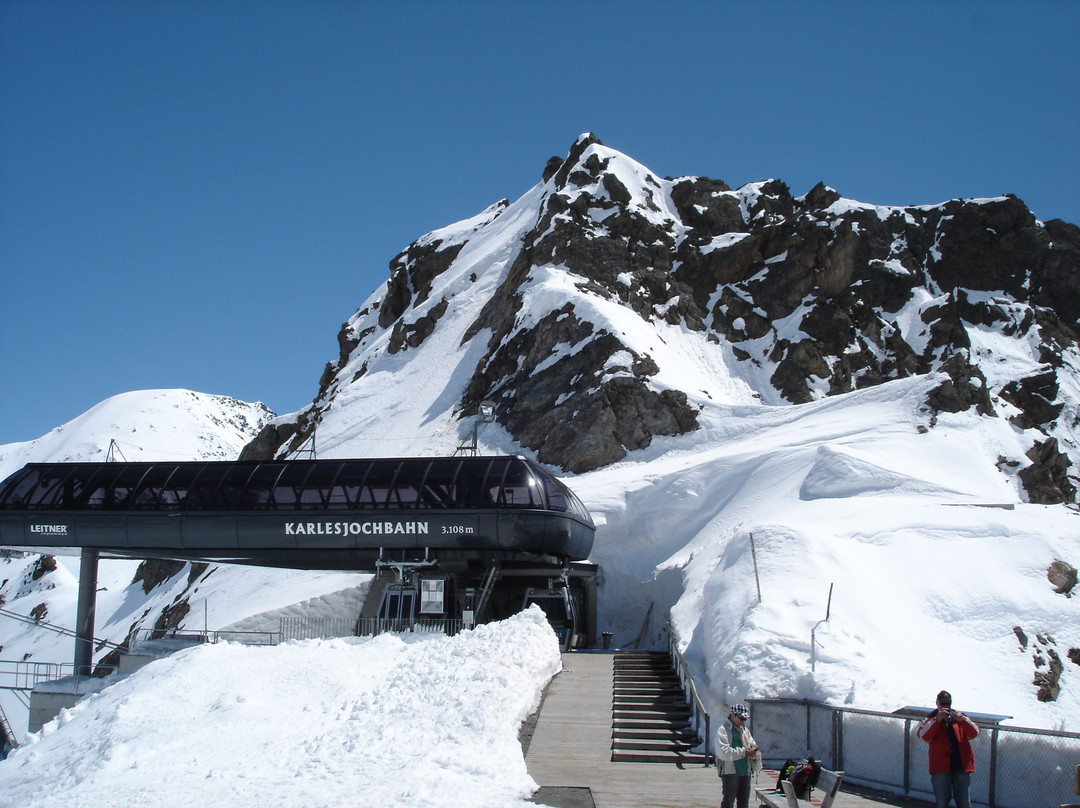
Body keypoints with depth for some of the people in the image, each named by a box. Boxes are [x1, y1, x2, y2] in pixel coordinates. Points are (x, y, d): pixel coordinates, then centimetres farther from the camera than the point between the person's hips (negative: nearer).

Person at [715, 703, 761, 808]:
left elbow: (753, 746, 21)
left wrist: (752, 752, -4)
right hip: (730, 772, -7)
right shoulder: (723, 729, -7)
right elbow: (723, 752, -18)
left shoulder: (744, 730, 16)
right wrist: (743, 752, -16)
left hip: (745, 771, 7)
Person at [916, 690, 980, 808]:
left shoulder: (959, 716, 16)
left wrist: (962, 720, -17)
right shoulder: (932, 719, 10)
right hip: (941, 767, -1)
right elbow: (923, 735, -10)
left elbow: (974, 733, 0)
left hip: (961, 766, 1)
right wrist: (937, 720, -20)